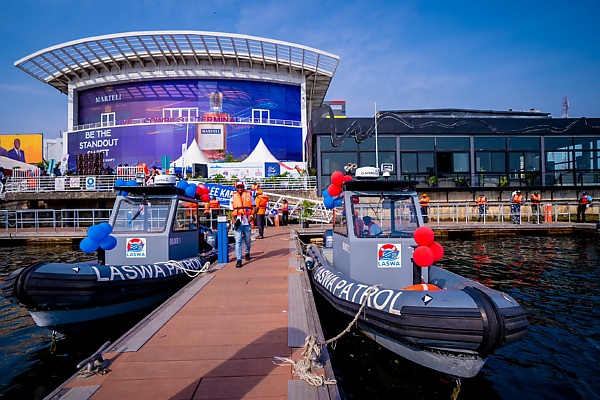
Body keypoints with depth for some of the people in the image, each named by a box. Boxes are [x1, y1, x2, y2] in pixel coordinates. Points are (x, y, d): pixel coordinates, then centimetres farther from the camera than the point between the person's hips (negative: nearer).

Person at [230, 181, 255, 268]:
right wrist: (233, 220, -5)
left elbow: (253, 207, 4)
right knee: (238, 241, -5)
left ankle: (247, 252, 42)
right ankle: (239, 259, -3)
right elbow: (232, 211, 8)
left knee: (247, 240, 15)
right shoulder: (233, 197, 6)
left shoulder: (249, 195, 5)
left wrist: (251, 215, -12)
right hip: (237, 222, -1)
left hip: (247, 221, 1)